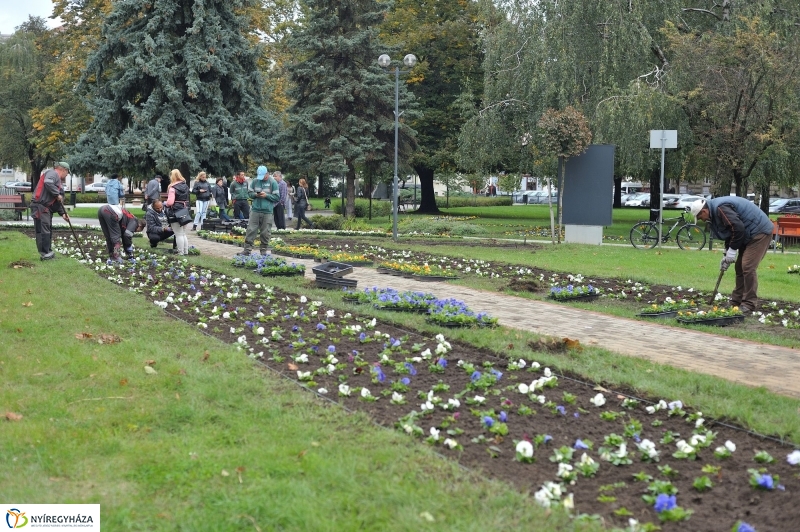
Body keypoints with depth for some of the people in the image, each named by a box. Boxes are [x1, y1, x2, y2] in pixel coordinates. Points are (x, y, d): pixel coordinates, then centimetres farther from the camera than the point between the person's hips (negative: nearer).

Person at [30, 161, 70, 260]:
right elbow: (47, 182, -28)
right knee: (43, 229, -11)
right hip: (40, 206, -11)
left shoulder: (59, 181, 24)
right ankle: (44, 253, -11)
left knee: (48, 230, 13)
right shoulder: (53, 173, -5)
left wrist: (62, 213, 16)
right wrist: (57, 194, -18)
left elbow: (58, 200, 25)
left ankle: (48, 252, 19)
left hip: (47, 207, 11)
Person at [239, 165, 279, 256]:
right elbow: (250, 193, 14)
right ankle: (247, 249, 1)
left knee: (265, 232, 2)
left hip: (267, 212, -2)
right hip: (255, 210, 2)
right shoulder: (255, 181, 6)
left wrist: (266, 195, -14)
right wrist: (255, 194, -7)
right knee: (251, 230, -2)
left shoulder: (273, 182, -2)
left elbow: (277, 197, -3)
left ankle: (264, 250, 13)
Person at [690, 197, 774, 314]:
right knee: (740, 268, 11)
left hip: (760, 232, -11)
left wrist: (732, 251, -18)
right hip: (749, 235, 11)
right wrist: (727, 255, 9)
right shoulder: (715, 212, 11)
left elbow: (738, 228, -28)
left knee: (748, 267, -14)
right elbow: (729, 233, 17)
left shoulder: (721, 208, -23)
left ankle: (749, 306, -11)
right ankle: (736, 302, 16)